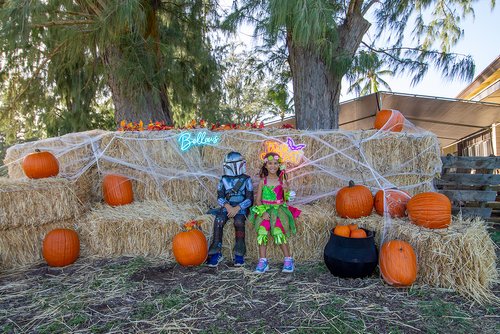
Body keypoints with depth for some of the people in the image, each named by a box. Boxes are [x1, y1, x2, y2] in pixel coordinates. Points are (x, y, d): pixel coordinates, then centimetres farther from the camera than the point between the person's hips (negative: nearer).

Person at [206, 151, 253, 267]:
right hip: (227, 206, 2)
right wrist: (228, 206, -14)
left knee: (239, 221, -33)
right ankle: (216, 252, -22)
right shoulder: (224, 180, 12)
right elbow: (220, 197, 6)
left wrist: (237, 208, -16)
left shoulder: (246, 180, 4)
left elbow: (249, 199, -2)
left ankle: (239, 254, -24)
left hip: (241, 207, -2)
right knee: (218, 221, -28)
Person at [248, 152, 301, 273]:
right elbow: (258, 200, 2)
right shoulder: (263, 181, 5)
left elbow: (286, 200, 2)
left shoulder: (282, 181, 4)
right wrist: (263, 212, -12)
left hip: (279, 209, -1)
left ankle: (288, 260, -5)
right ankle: (263, 261, -14)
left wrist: (286, 191, -16)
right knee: (262, 230, -22)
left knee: (278, 231, -21)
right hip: (264, 209, 1)